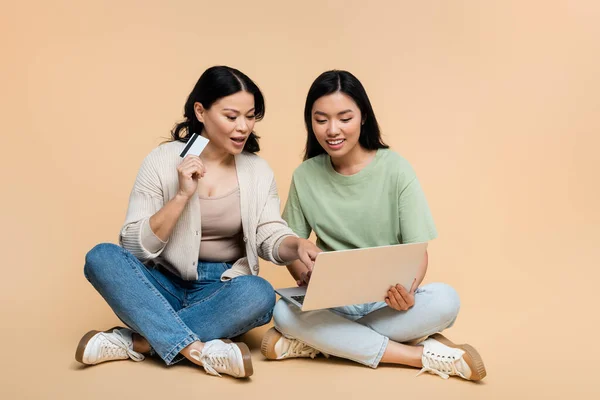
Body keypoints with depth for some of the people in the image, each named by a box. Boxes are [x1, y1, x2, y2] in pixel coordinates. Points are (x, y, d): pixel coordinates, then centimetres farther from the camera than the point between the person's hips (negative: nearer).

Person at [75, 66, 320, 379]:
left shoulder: (258, 170, 1)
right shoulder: (162, 160, -6)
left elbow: (270, 238, -3)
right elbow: (134, 246, -10)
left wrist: (297, 245, -25)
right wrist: (182, 195, -21)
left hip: (221, 292, 1)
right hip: (164, 287, 0)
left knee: (260, 294, -32)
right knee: (101, 257, -27)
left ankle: (135, 343, -24)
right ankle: (199, 350, -37)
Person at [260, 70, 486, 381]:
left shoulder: (395, 169, -8)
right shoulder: (305, 176, -1)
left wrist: (408, 291, -30)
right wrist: (306, 276, -21)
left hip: (388, 300, -1)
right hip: (331, 302, 2)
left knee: (445, 300, -30)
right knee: (284, 312, -31)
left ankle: (327, 341, -20)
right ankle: (423, 355, -24)